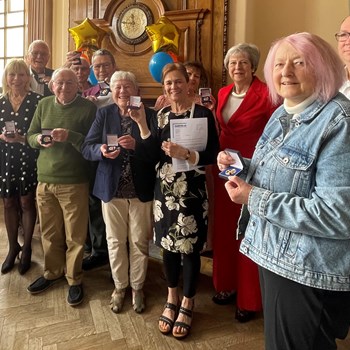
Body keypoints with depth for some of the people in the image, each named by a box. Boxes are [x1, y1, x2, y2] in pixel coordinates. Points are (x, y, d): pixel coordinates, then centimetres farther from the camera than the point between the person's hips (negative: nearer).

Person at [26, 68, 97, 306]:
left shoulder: (88, 108, -5)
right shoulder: (44, 105, 9)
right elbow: (30, 136, 13)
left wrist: (70, 136, -24)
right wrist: (39, 139, -10)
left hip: (75, 182, -4)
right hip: (45, 180, 5)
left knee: (75, 236, 4)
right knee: (49, 232, 16)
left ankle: (74, 279, 22)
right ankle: (52, 272, 36)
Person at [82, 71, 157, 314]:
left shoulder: (149, 114, -2)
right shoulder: (104, 114, 4)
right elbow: (87, 148, -3)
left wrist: (137, 145, -25)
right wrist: (102, 150, -24)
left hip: (141, 189, -1)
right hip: (112, 188, 2)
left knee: (139, 241, 9)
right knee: (115, 241, 13)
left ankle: (137, 288, 29)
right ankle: (119, 287, 32)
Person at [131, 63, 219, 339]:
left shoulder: (203, 114, -6)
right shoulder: (161, 115, 8)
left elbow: (213, 155, -11)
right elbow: (153, 156, -1)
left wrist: (186, 154, -24)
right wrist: (142, 124, -8)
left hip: (192, 191, -4)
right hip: (165, 189, 4)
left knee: (190, 246, 4)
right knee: (168, 244, 12)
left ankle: (187, 303, 25)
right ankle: (172, 298, 33)